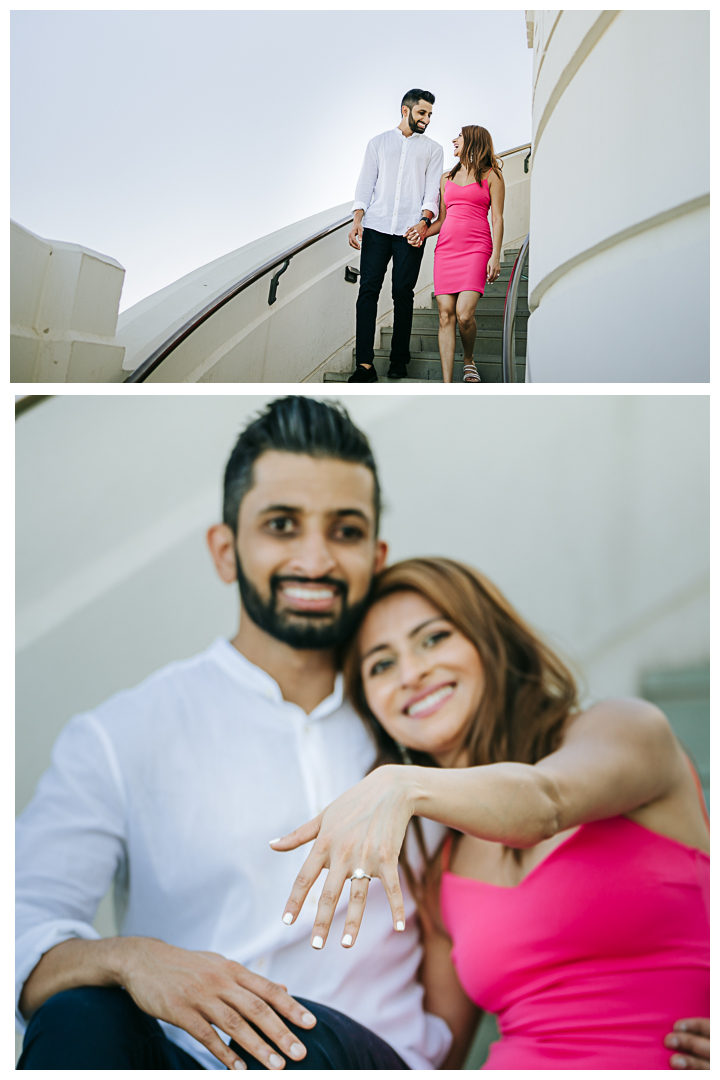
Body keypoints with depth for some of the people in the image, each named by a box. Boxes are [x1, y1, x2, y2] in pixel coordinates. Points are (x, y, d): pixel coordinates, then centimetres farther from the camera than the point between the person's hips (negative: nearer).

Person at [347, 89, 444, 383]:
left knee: (403, 292, -3)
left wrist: (424, 221, -13)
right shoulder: (378, 143, 18)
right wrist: (357, 221, -2)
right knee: (368, 289, -9)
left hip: (410, 230, 0)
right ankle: (365, 364, -13)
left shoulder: (433, 149, 16)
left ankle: (399, 359, 7)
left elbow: (432, 191, 5)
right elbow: (365, 185, 12)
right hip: (376, 227, 0)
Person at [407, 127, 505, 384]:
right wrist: (423, 234, 2)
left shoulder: (491, 175, 7)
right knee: (446, 315, -7)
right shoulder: (447, 178, 20)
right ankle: (447, 385, -9)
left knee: (464, 314, -19)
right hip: (446, 247, 4)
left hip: (476, 248, -4)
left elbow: (497, 218, 1)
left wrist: (495, 256, -8)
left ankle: (468, 359, 11)